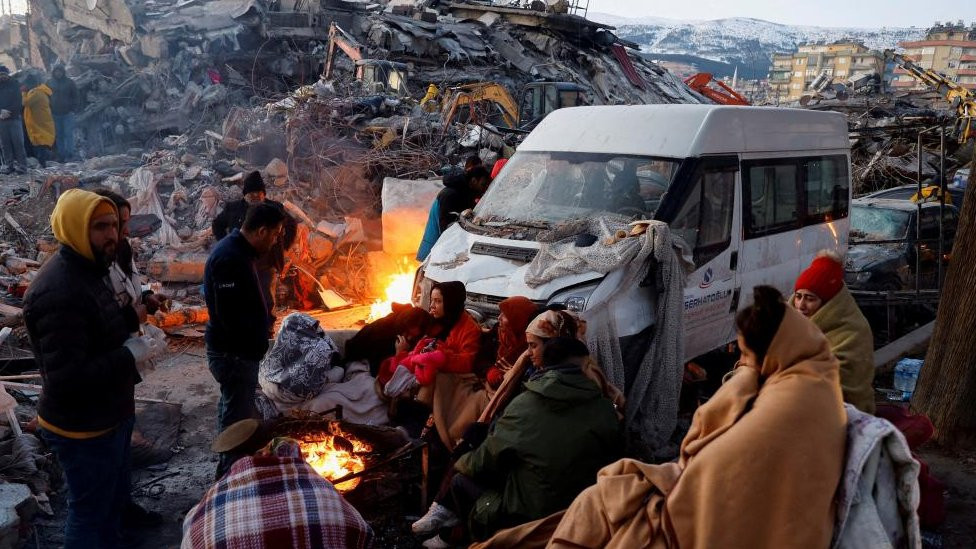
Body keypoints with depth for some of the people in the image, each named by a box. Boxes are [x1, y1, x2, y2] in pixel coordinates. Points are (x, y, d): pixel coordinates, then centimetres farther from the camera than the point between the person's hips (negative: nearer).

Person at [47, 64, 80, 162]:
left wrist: (74, 109, -6)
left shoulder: (70, 82, 1)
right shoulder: (49, 83, 9)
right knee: (58, 135, 4)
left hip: (68, 113, -3)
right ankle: (61, 155, 8)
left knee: (68, 134, -7)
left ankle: (69, 155, -4)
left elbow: (76, 96, 2)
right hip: (55, 114, 3)